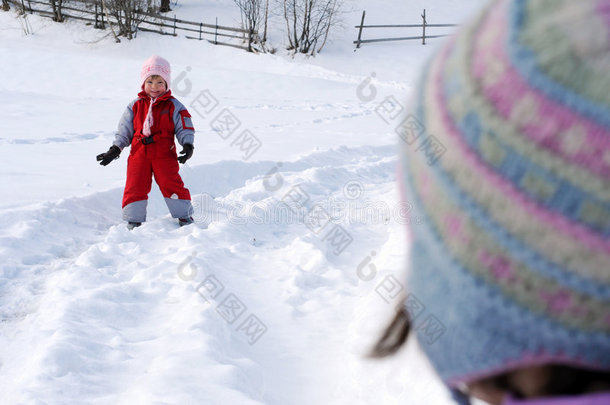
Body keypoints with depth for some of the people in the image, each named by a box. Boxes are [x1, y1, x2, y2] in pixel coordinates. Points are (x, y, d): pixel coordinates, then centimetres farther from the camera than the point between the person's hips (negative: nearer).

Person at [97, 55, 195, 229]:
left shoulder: (173, 106, 4)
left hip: (164, 155, -2)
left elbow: (185, 128, 4)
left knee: (172, 184, -7)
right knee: (134, 187, -1)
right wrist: (115, 149, 8)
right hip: (139, 154, 2)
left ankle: (184, 215, 10)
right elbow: (124, 131, 16)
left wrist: (188, 145, -12)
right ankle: (134, 219, 12)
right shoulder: (135, 106, 10)